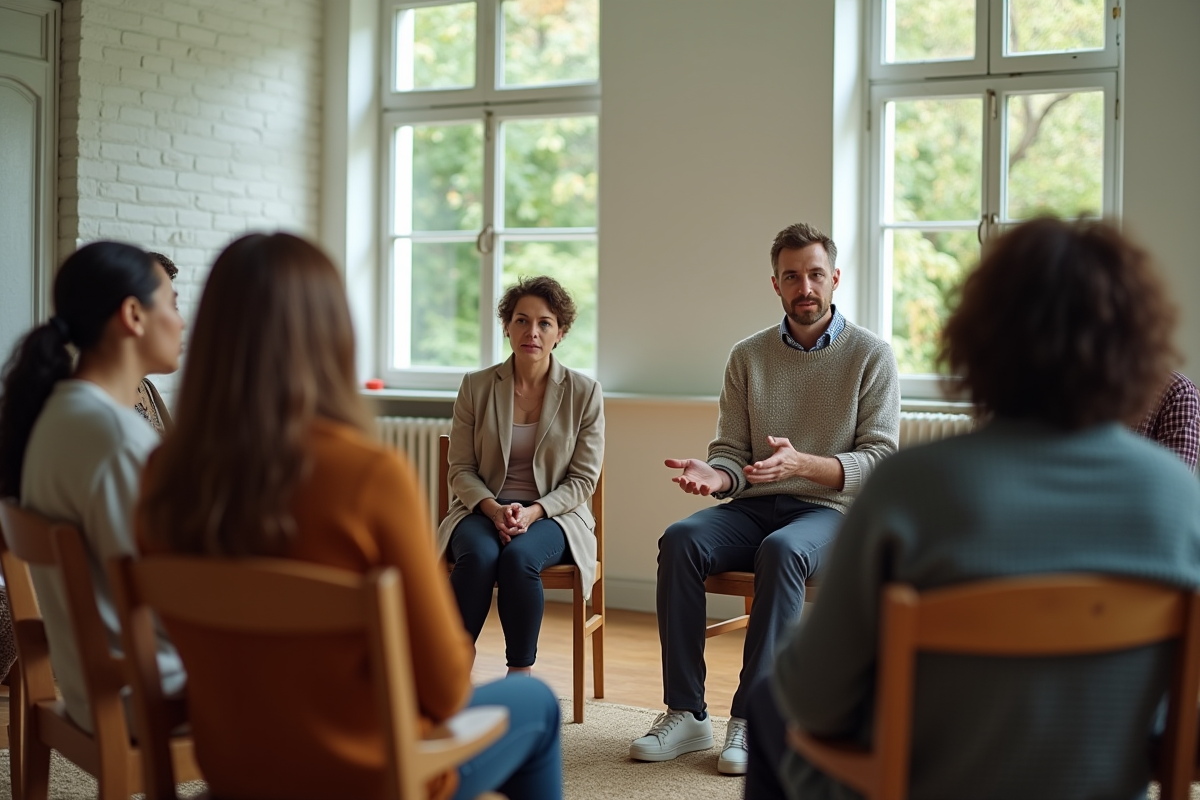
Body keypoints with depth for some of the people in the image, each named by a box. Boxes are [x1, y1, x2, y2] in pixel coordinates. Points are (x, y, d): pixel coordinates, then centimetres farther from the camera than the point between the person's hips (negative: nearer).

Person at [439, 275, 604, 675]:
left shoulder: (584, 393, 1)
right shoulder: (476, 386, 4)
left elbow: (582, 480, 0)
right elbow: (461, 469, 4)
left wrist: (533, 511, -16)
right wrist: (494, 509, -16)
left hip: (553, 515, -1)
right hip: (483, 510, 1)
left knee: (520, 557, -34)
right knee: (479, 556, -34)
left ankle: (520, 679, -22)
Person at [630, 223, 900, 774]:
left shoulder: (871, 355, 2)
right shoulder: (748, 357, 12)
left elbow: (881, 459, -5)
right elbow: (732, 453, 10)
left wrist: (802, 464, -22)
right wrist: (713, 475, -16)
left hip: (829, 511, -3)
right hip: (754, 506, 3)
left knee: (781, 551, -37)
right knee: (680, 539, -26)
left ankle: (752, 720, -31)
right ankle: (685, 713, -24)